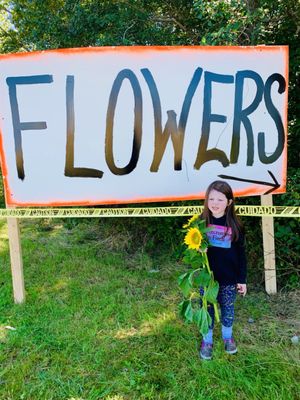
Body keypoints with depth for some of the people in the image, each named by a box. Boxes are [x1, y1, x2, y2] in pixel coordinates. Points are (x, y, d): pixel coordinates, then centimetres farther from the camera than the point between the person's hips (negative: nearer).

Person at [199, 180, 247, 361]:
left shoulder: (235, 225, -10)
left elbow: (241, 254, -3)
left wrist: (242, 280, 0)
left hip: (229, 279, 0)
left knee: (228, 310, 19)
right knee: (207, 310, 14)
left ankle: (228, 336, 46)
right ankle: (207, 341, 38)